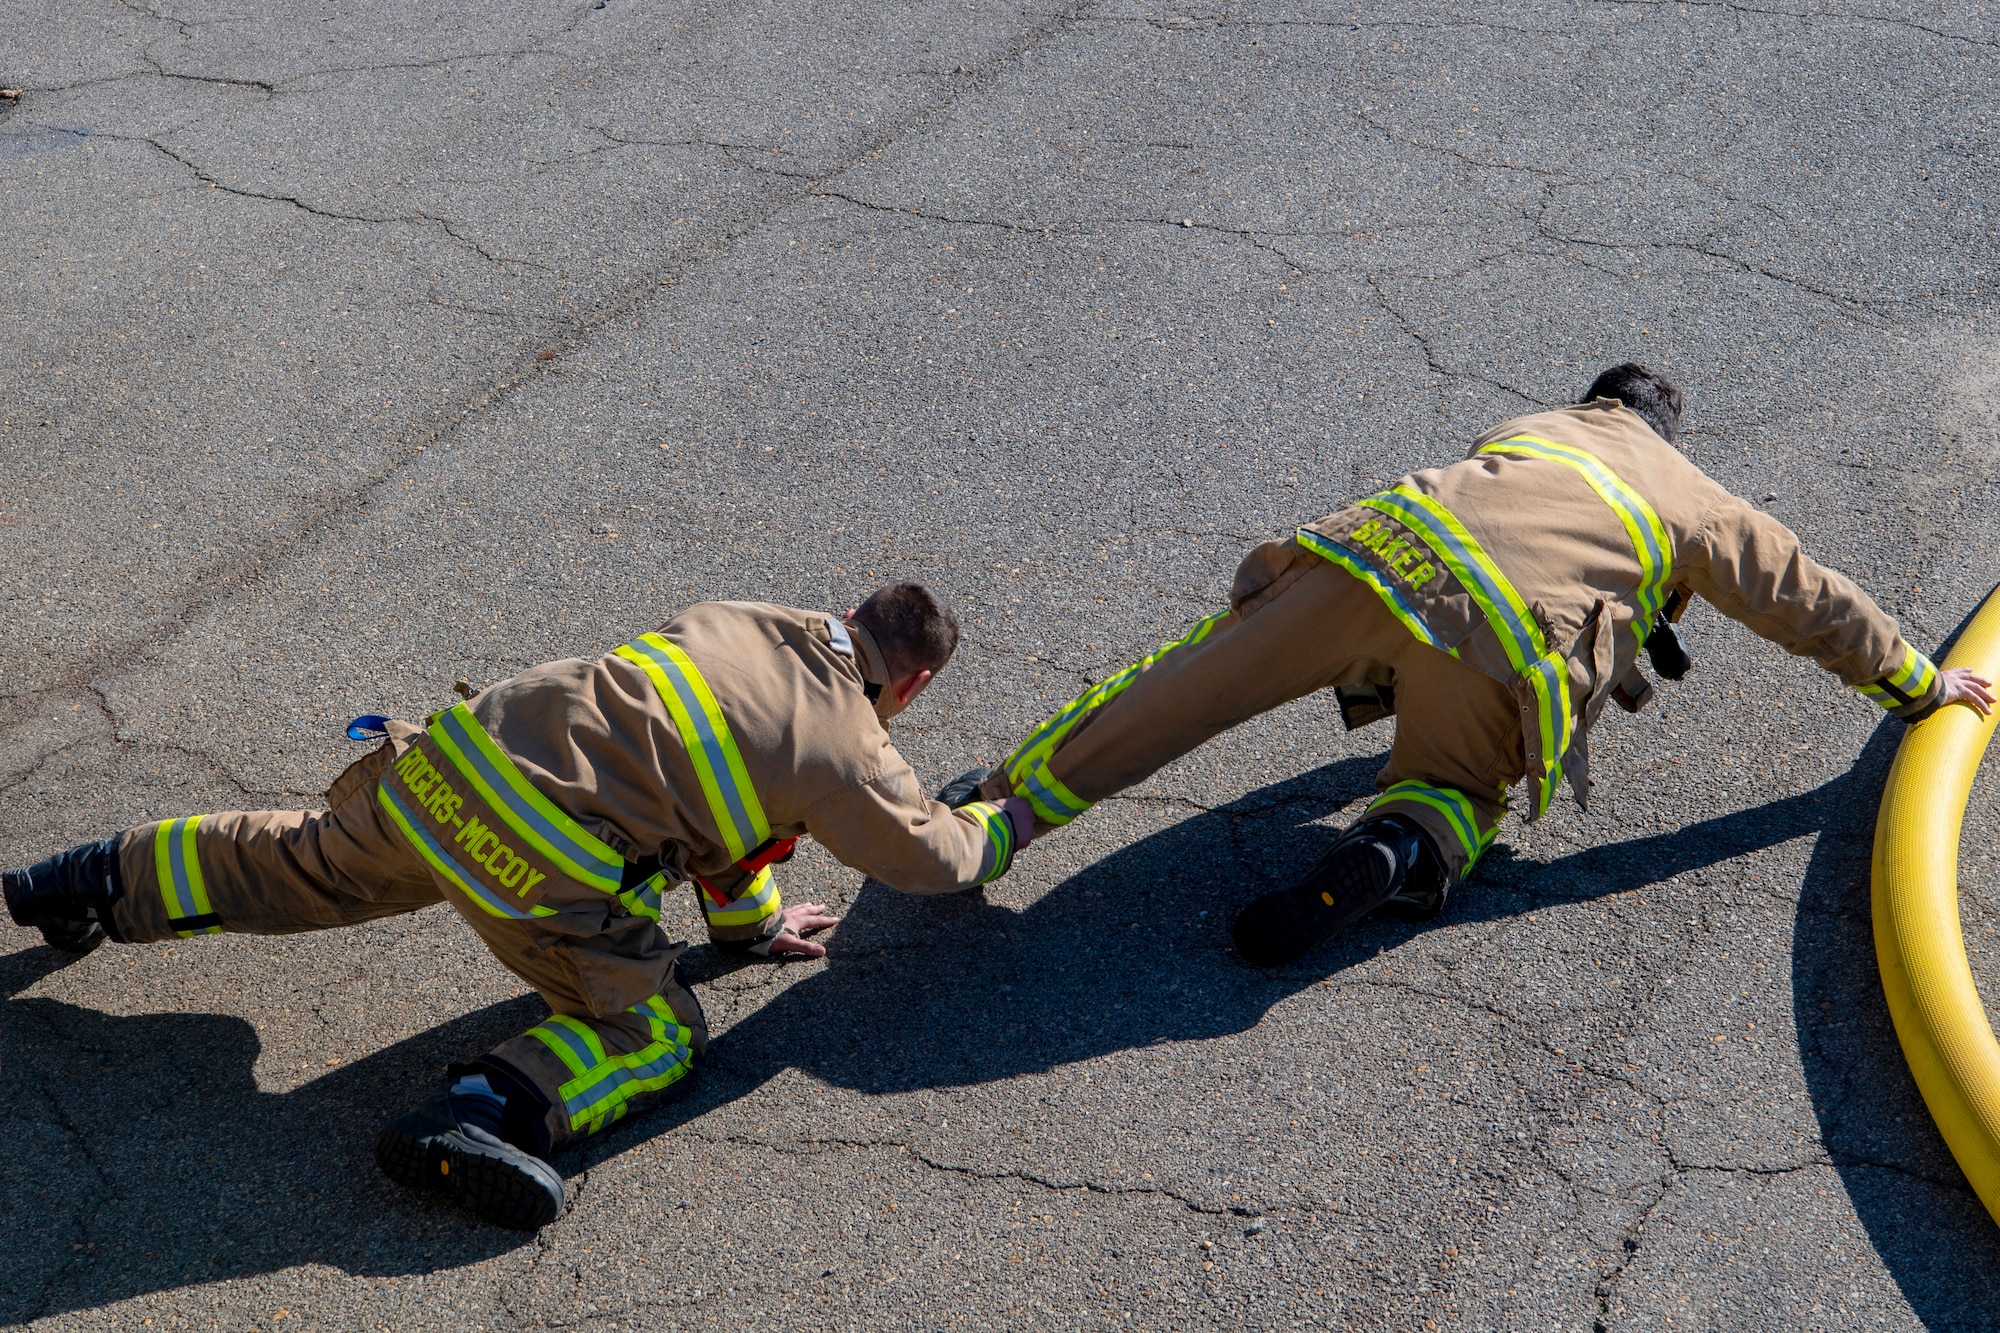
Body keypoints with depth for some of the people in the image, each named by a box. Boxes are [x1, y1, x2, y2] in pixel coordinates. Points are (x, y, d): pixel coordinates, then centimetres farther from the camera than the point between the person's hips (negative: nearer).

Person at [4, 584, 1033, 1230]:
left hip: (456, 759, 7)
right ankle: (480, 1116, -16)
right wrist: (1007, 821, 37)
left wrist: (752, 922, 35)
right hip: (543, 866, -7)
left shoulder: (752, 623, 19)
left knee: (305, 864, 30)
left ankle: (98, 883, 40)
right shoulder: (850, 757, 0)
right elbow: (933, 857, 16)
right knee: (659, 1035, 6)